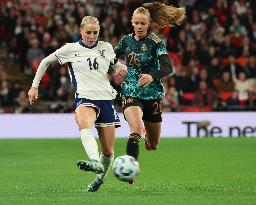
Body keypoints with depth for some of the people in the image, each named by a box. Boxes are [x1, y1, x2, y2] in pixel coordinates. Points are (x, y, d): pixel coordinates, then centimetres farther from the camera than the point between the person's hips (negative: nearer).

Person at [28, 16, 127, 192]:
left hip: (106, 99, 3)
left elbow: (116, 63, 32)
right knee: (85, 126, -40)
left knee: (108, 151, 1)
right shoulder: (70, 49, 7)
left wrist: (121, 67, 8)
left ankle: (101, 177, 29)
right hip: (85, 98, -3)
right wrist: (35, 86, 15)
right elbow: (46, 63, 18)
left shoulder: (106, 48, 14)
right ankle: (95, 162, -62)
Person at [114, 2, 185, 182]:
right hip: (131, 94, 1)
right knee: (136, 129, -29)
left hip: (152, 95, -1)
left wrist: (152, 76, -38)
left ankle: (149, 138, 49)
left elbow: (168, 68, -23)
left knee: (153, 145, 11)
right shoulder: (126, 40, 2)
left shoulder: (156, 43, -9)